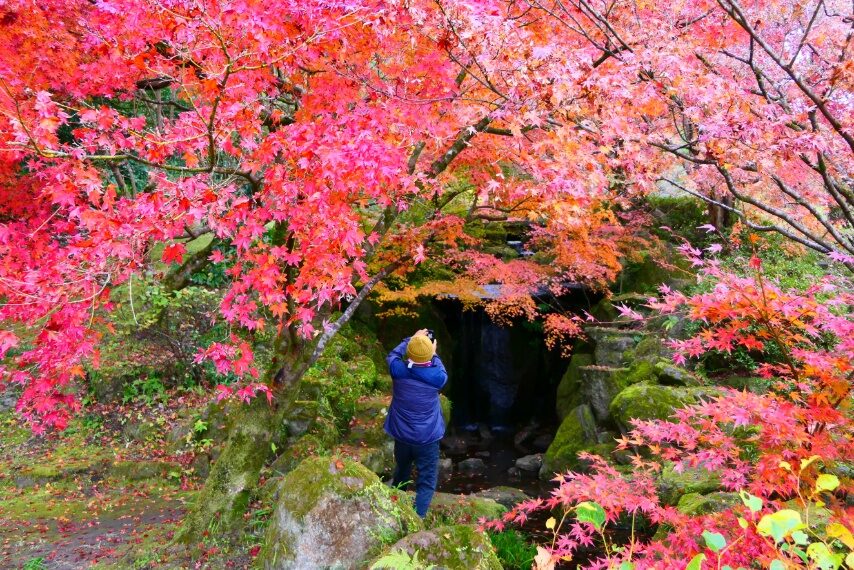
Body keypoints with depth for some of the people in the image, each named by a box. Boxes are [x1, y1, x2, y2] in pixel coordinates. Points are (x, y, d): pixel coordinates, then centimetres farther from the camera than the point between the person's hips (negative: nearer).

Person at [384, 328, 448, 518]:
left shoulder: (398, 370, -16)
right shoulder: (437, 377, -20)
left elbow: (392, 355, 8)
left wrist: (411, 338, 15)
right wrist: (433, 354, 18)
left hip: (401, 436, 4)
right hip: (427, 438, -4)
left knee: (401, 473, 28)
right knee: (426, 483, 7)